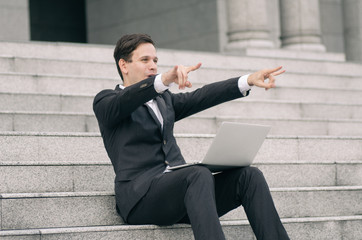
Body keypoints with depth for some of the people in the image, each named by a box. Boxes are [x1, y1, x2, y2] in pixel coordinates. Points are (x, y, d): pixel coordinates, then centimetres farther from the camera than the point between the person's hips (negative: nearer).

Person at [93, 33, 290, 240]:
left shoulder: (164, 100, 29)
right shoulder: (106, 101, 7)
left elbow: (200, 97, 15)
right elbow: (124, 102, -17)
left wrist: (249, 80, -1)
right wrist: (165, 79, -36)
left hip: (179, 187, 7)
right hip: (141, 195, -7)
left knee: (249, 175, -15)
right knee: (199, 174, -35)